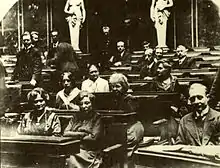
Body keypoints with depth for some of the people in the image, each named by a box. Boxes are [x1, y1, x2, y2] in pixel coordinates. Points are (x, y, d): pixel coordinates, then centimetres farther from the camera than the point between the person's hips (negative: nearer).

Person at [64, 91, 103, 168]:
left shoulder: (96, 118, 2)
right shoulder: (75, 117, 17)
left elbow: (94, 137, -9)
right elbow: (65, 133, 8)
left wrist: (76, 136, 0)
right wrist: (82, 134, -5)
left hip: (89, 153, -4)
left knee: (71, 161, -29)